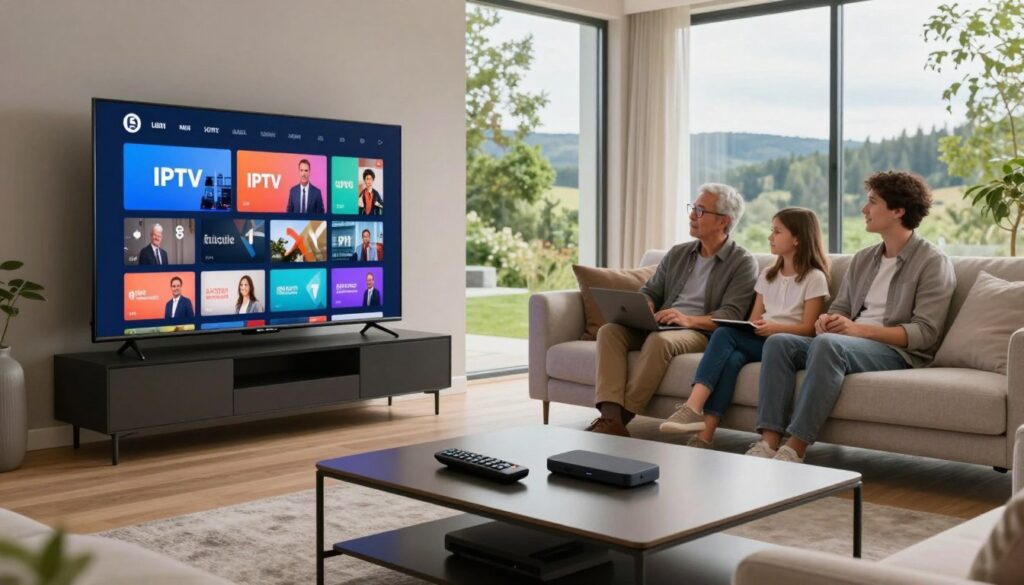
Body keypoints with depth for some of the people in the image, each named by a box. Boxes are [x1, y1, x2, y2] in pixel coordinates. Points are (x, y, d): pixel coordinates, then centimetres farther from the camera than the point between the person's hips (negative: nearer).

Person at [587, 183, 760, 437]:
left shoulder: (743, 263, 1)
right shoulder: (677, 254, 20)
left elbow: (731, 315, -10)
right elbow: (650, 291, 18)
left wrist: (689, 319, -27)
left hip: (700, 333, -6)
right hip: (659, 326, 6)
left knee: (659, 340, -37)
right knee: (609, 330, -21)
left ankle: (621, 418, -32)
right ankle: (610, 415, -37)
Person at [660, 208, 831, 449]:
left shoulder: (814, 278, 1)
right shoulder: (767, 274, 22)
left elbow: (808, 328, -7)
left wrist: (775, 327, -23)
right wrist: (753, 328, -7)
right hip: (760, 341, 5)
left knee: (724, 334, -29)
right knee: (732, 358, -30)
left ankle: (694, 408, -38)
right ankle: (704, 436, -41)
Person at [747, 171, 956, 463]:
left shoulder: (932, 262, -3)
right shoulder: (863, 259, 20)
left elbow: (925, 333, -11)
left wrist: (859, 329, -19)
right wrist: (828, 319, -5)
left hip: (898, 351, -7)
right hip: (850, 344, 7)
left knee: (828, 343, -36)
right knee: (778, 342, -16)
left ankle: (795, 449, -36)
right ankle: (769, 442, -27)